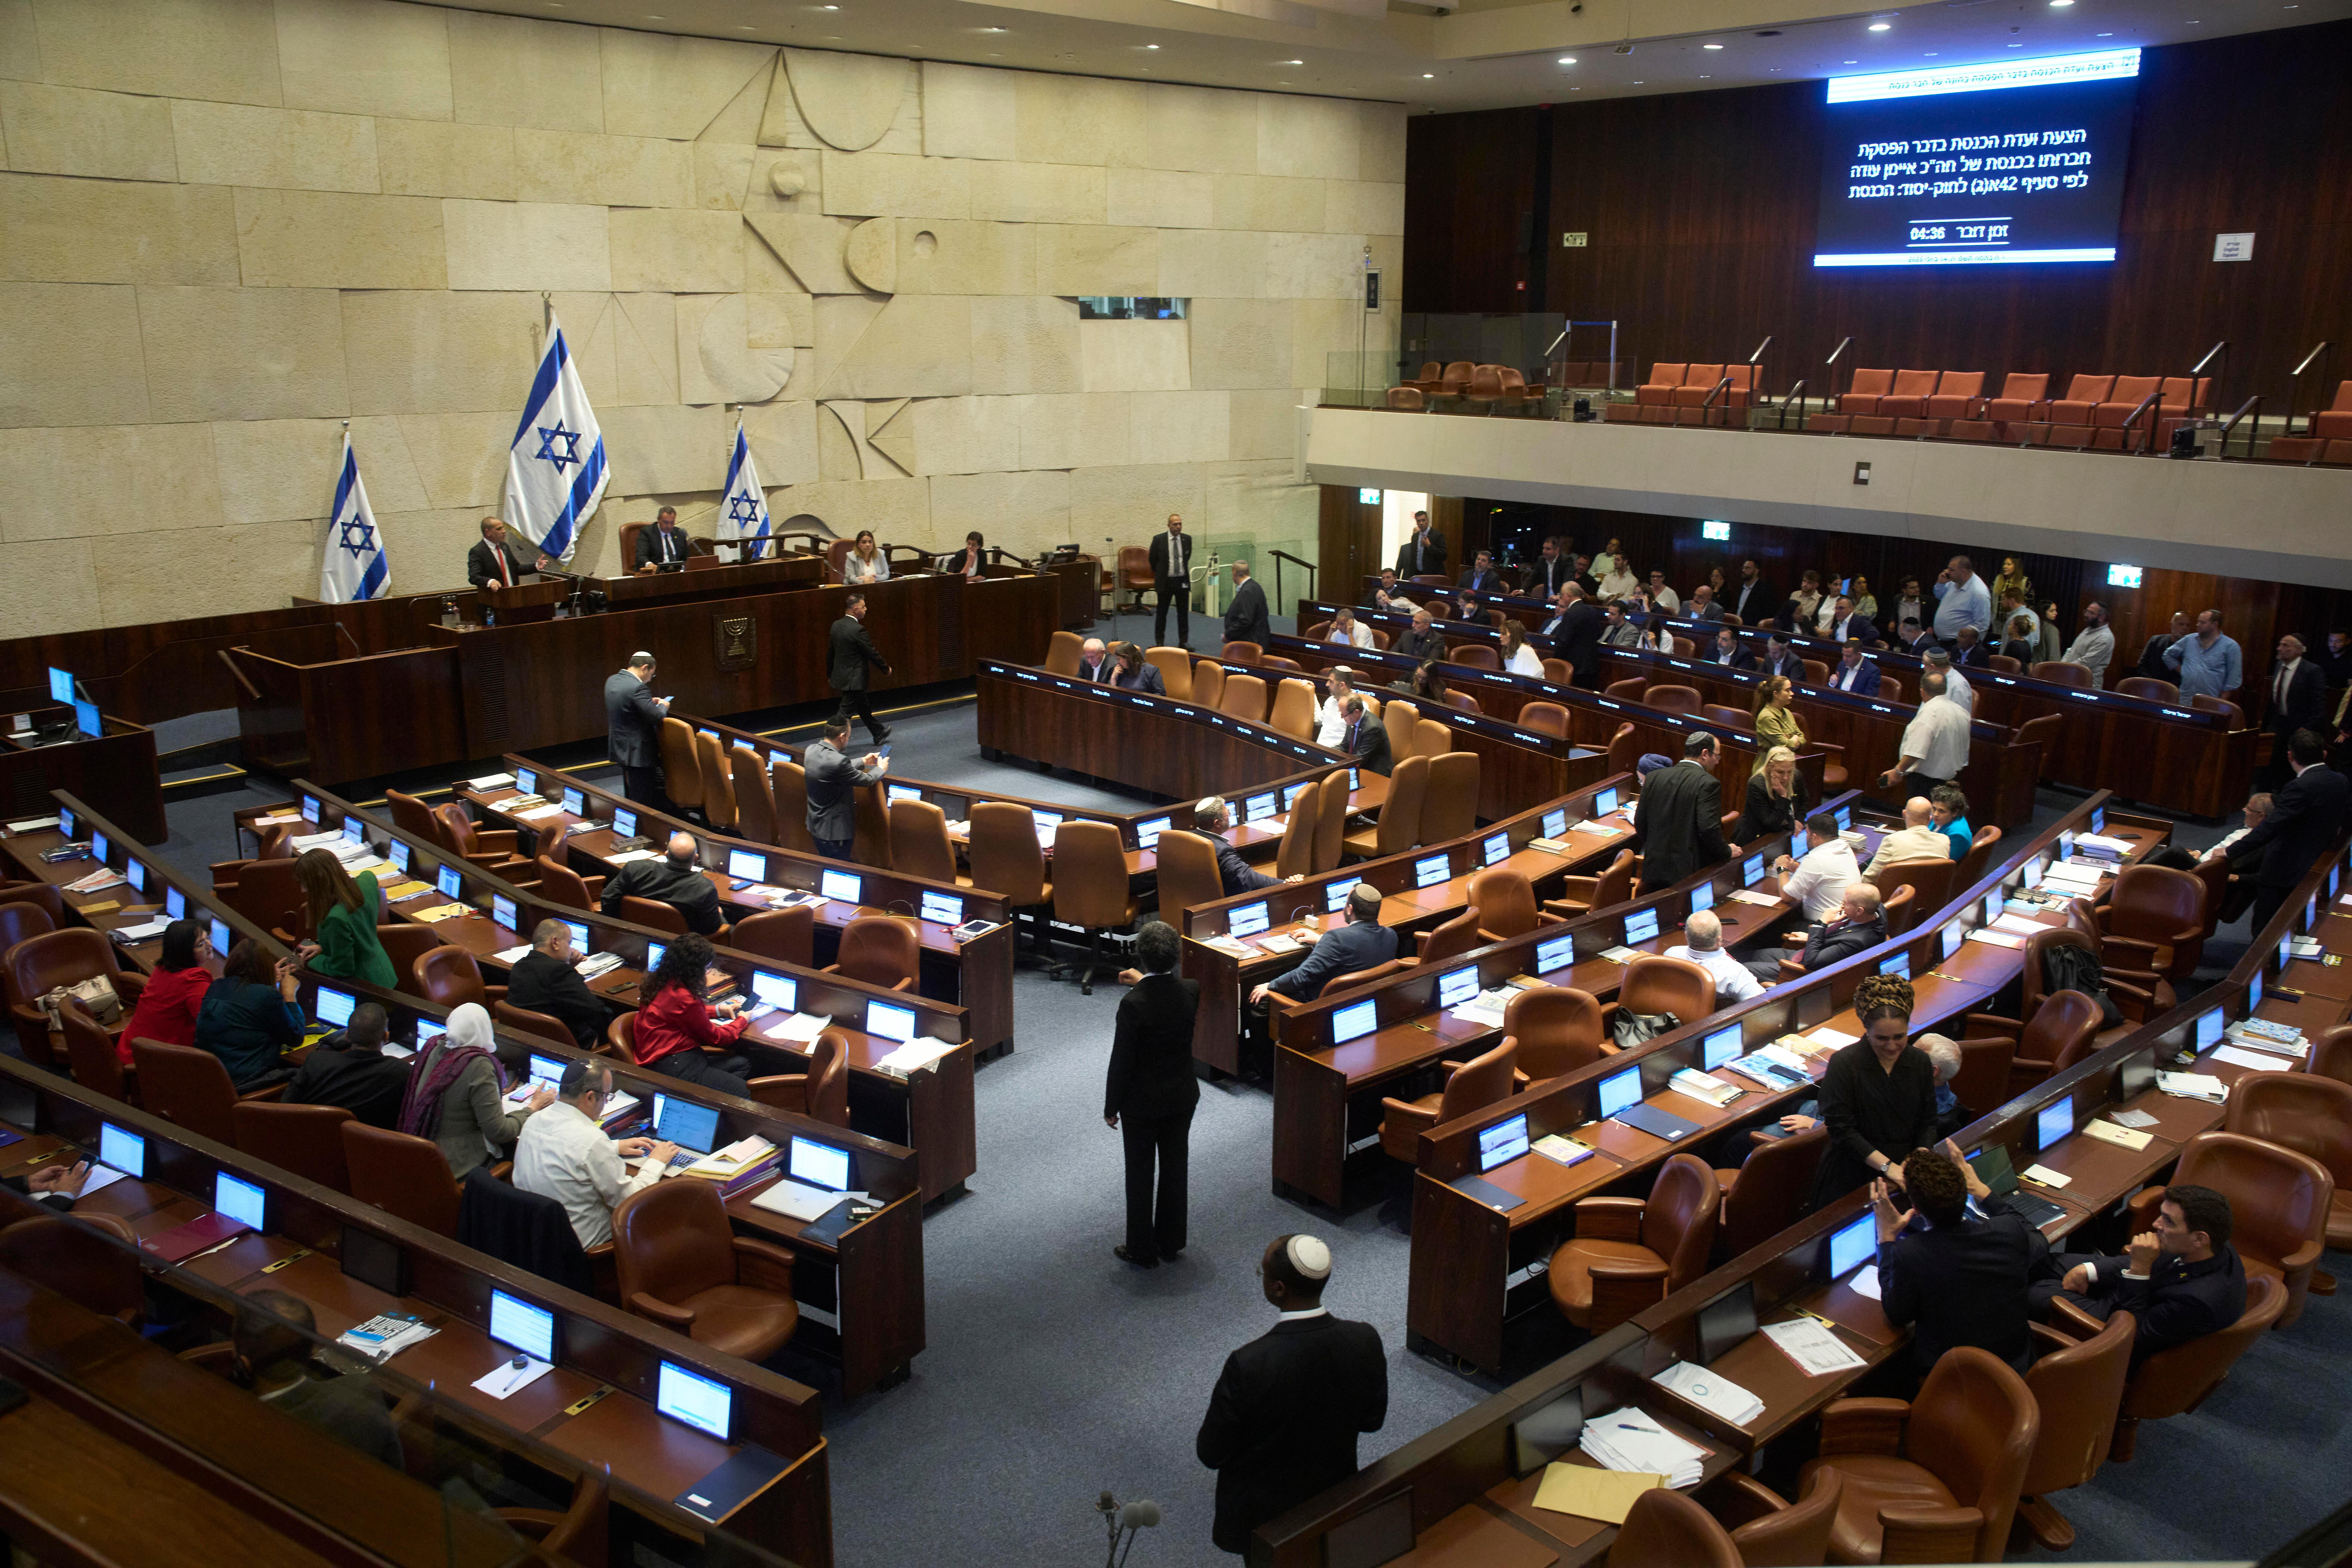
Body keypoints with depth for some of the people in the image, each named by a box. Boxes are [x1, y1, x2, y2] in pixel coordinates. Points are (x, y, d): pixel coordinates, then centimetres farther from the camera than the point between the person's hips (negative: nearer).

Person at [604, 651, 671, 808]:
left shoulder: (612, 681, 6)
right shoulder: (638, 688, -23)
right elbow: (656, 717, -24)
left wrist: (650, 702, 15)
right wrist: (663, 706, -3)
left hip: (619, 747, 9)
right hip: (638, 751, -9)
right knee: (643, 801, -2)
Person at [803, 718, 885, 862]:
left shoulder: (811, 750, -3)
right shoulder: (838, 761, -30)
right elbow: (866, 780, -15)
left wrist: (863, 762, 21)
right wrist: (881, 769, 5)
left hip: (815, 824, 9)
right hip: (835, 831, -9)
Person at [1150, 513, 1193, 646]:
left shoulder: (1187, 539, 2)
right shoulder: (1159, 540, -7)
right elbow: (1153, 560, 6)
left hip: (1182, 581, 2)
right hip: (1165, 581, -2)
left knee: (1184, 613, 5)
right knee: (1162, 613, 5)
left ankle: (1184, 641, 13)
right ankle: (1160, 642, 13)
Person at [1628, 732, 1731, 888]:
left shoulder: (1654, 778, 6)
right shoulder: (1708, 783, -11)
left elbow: (1640, 824, 10)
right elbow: (1709, 828, -18)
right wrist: (1727, 852, -1)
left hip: (1654, 871, 6)